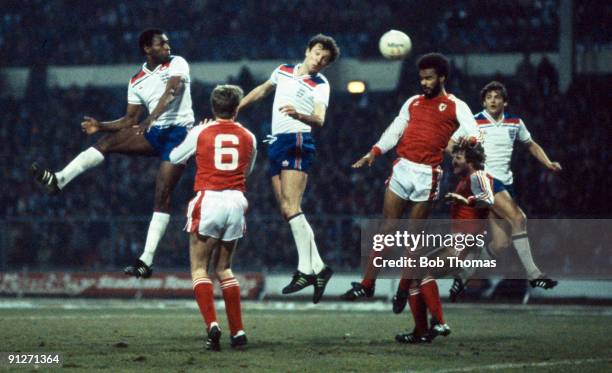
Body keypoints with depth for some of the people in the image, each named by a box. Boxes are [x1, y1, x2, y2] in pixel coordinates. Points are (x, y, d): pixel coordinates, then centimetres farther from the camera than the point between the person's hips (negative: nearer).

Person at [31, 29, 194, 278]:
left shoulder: (177, 64, -1)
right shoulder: (136, 82, 13)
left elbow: (171, 92, -19)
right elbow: (131, 120, 16)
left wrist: (150, 119, -34)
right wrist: (101, 125, -1)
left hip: (178, 132, -5)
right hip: (154, 133, 5)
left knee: (162, 196, -12)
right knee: (107, 141, -14)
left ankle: (147, 260, -16)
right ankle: (58, 180, -23)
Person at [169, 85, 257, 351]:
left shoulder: (200, 133, 1)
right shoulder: (248, 138, 8)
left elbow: (175, 158, 18)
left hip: (208, 199, -3)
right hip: (236, 200, 3)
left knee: (199, 268, 3)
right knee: (224, 268, 17)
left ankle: (212, 324, -18)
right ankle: (237, 331, 11)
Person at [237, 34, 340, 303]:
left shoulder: (320, 85, -3)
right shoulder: (283, 71, 15)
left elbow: (319, 120, -18)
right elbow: (262, 90, 34)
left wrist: (299, 114, -38)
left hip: (297, 142, -7)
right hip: (276, 143, 7)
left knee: (291, 207, -18)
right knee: (287, 211, 1)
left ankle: (305, 269, -21)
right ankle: (318, 267, 2)